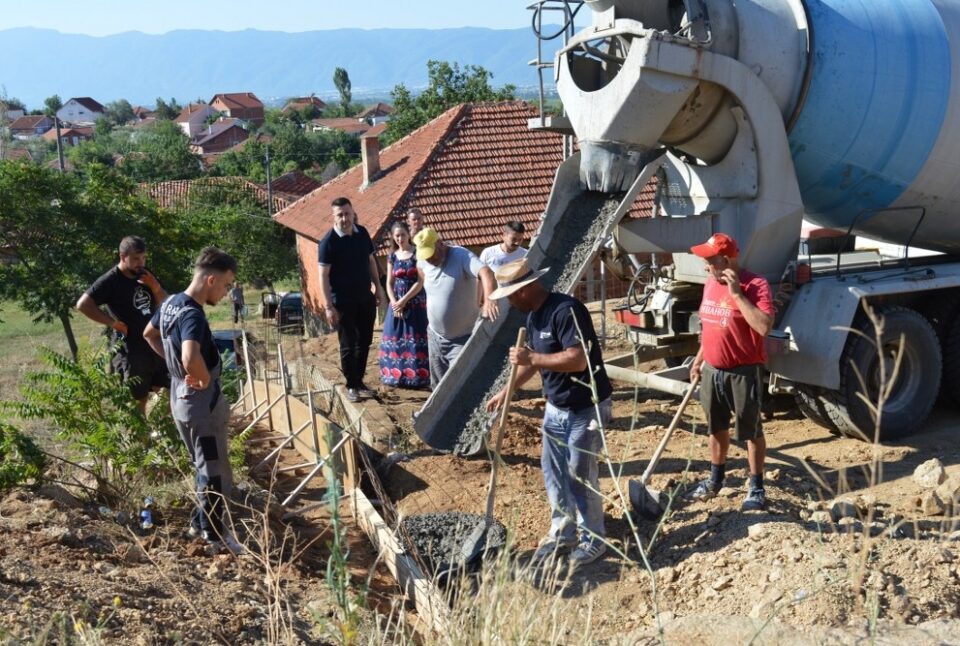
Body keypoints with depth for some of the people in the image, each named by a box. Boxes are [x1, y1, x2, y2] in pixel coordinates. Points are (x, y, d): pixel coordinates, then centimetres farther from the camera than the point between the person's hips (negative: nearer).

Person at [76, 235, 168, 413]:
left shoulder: (145, 275, 8)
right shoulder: (110, 281, -13)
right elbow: (83, 305, -21)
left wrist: (155, 287, -9)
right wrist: (113, 323, -17)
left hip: (155, 344, 7)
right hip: (130, 350, -7)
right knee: (137, 401, 1)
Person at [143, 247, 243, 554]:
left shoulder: (170, 303, 2)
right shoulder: (193, 316, -28)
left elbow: (149, 334, 21)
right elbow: (191, 359, -45)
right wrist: (205, 379, -26)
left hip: (181, 401, 9)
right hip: (203, 404, -9)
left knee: (204, 468, 24)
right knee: (216, 473, 5)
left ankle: (201, 522, 36)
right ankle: (217, 536, 16)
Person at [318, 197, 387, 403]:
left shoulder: (362, 233, 1)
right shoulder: (328, 241, -15)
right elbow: (323, 275, -15)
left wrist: (377, 287, 13)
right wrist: (328, 306, -19)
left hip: (365, 298, 6)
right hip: (343, 302, -5)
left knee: (364, 342, 13)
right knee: (348, 345, 3)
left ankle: (359, 381, 26)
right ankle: (351, 386, 16)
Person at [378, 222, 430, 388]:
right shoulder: (392, 257, 8)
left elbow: (420, 282, -10)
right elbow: (389, 283, 6)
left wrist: (404, 300, -13)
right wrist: (395, 303, -9)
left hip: (415, 303, -4)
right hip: (397, 303, 4)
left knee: (415, 339, -5)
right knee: (395, 338, 3)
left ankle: (416, 376, -1)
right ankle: (396, 375, 12)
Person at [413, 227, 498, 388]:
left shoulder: (462, 255, -23)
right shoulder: (423, 262, -3)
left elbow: (485, 272, -41)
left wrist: (488, 299, -61)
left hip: (462, 338, -6)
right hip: (435, 336, 6)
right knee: (438, 386, 18)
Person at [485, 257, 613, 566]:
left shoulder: (566, 310, -25)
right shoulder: (534, 315, 5)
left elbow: (578, 359, -32)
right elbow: (534, 360, 17)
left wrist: (531, 357, -27)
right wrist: (507, 391, 13)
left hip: (586, 408, -9)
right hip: (556, 406, 9)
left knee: (580, 476, 0)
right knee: (553, 471, 13)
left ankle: (594, 540, 17)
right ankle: (562, 532, 28)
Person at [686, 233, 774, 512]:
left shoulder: (755, 285, -18)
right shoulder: (711, 283, 6)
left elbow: (764, 326, -30)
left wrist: (737, 293, -28)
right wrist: (699, 359, 17)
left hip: (743, 372, -7)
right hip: (712, 370, 7)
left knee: (750, 431, 5)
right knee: (717, 427, 19)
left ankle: (757, 487, 17)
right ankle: (715, 479, 35)